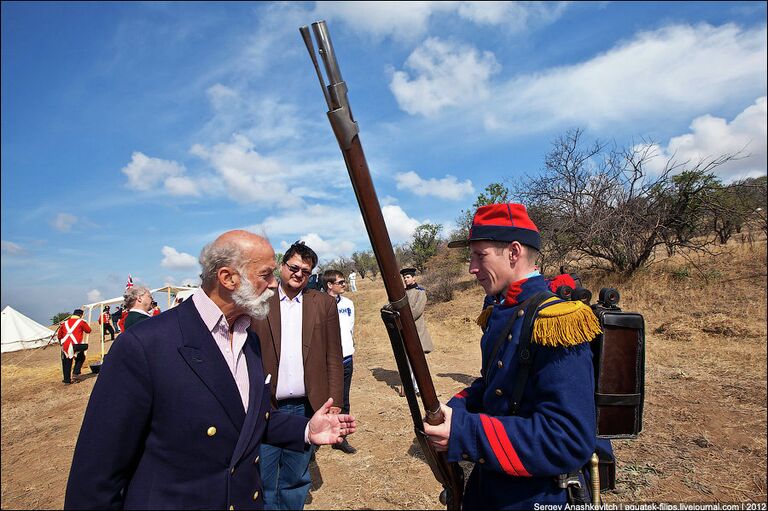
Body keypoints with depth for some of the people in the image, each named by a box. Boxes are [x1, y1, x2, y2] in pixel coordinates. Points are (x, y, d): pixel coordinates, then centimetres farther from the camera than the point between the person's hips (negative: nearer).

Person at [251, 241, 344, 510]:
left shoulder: (324, 303, 2)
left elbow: (333, 358, 2)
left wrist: (334, 404, -2)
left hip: (307, 408, 1)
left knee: (295, 480, 16)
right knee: (263, 482, 9)